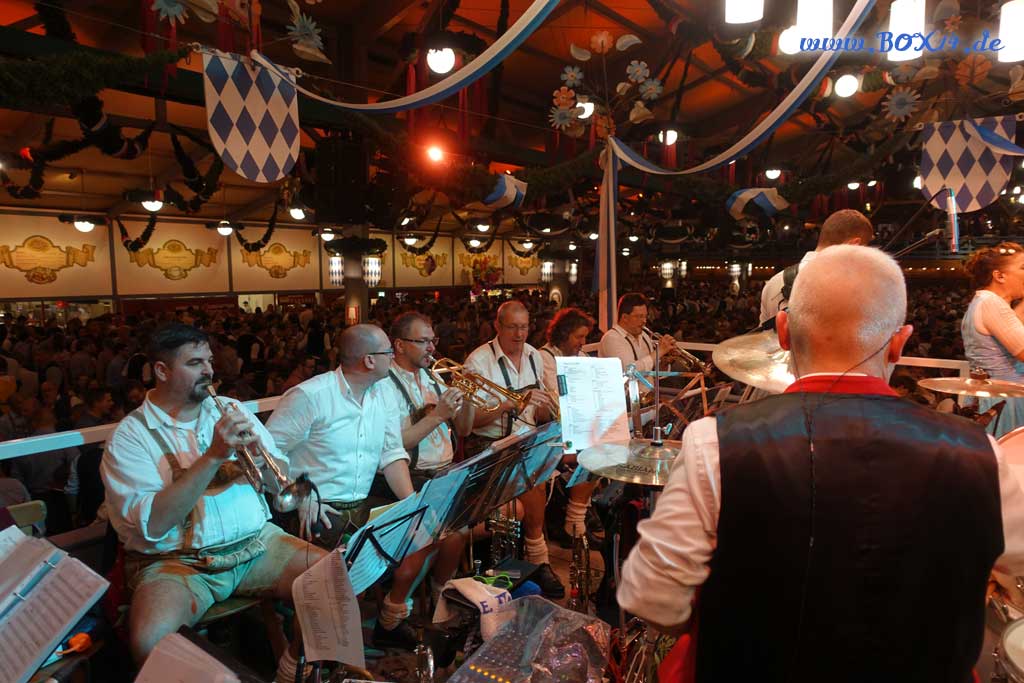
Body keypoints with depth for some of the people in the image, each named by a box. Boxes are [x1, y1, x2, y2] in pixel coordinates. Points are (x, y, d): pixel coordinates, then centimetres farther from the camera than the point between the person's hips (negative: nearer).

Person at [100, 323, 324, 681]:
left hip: (257, 543, 4)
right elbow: (152, 525, -18)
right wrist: (214, 455, -24)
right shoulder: (130, 435, -4)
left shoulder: (231, 409, 9)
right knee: (149, 641, -31)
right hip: (175, 561, -3)